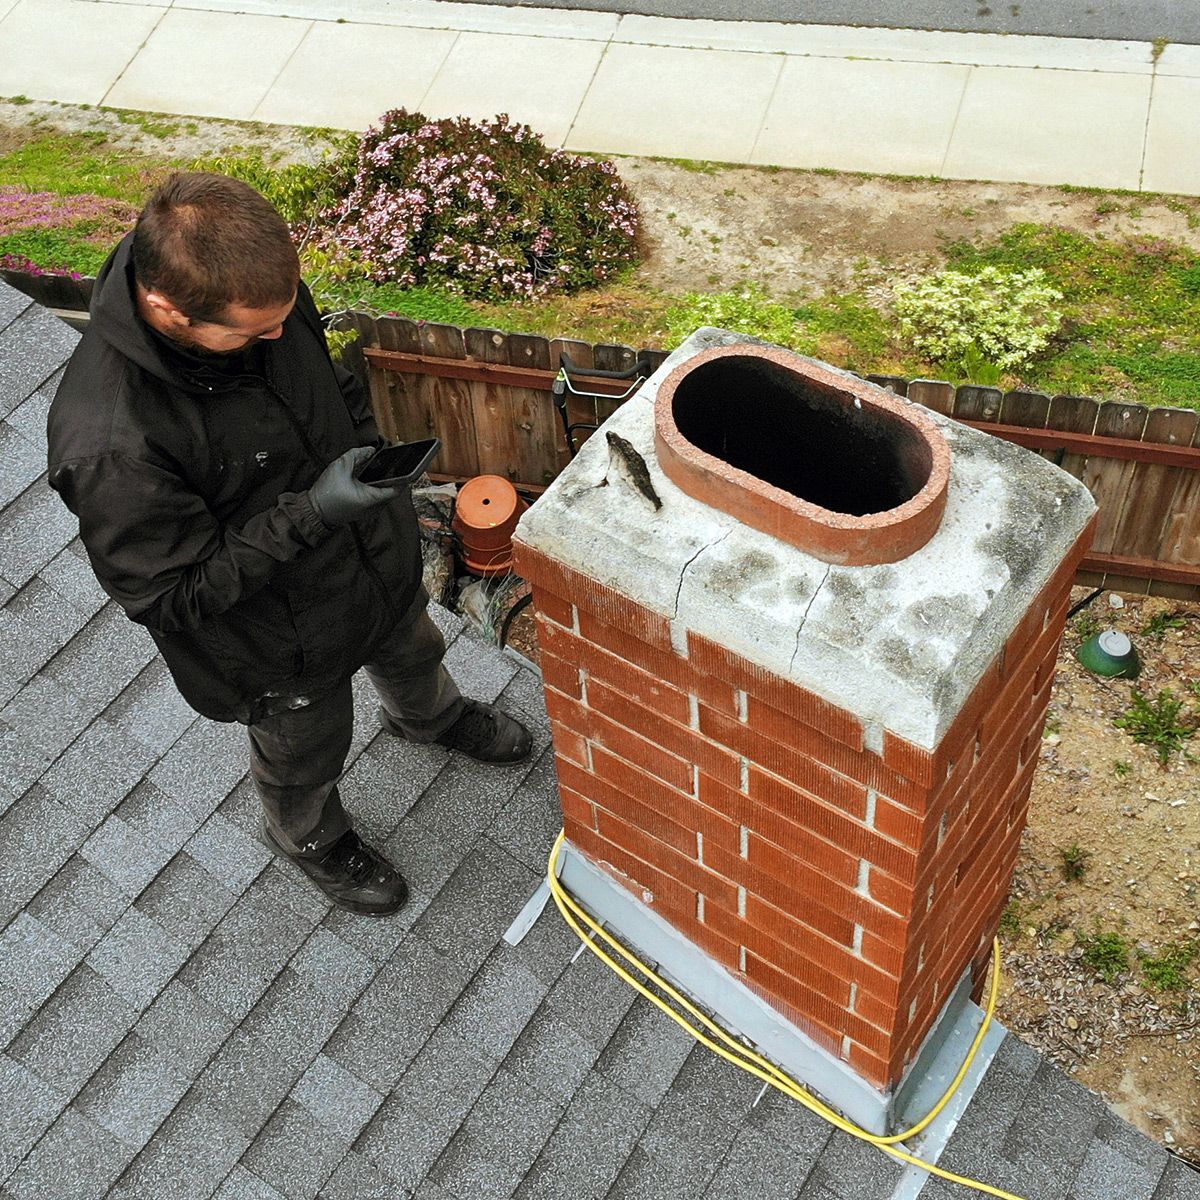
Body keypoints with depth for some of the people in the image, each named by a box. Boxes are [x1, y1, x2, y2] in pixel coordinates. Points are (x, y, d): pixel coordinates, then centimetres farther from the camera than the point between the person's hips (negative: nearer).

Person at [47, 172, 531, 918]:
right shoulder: (109, 445, -42)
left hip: (376, 551, 6)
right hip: (284, 644, -5)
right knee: (305, 752, 26)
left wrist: (367, 449, -8)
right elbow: (172, 595, -31)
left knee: (412, 650, 36)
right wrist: (312, 513, -39)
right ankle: (311, 837, 62)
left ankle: (430, 716, 73)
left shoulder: (255, 285, -21)